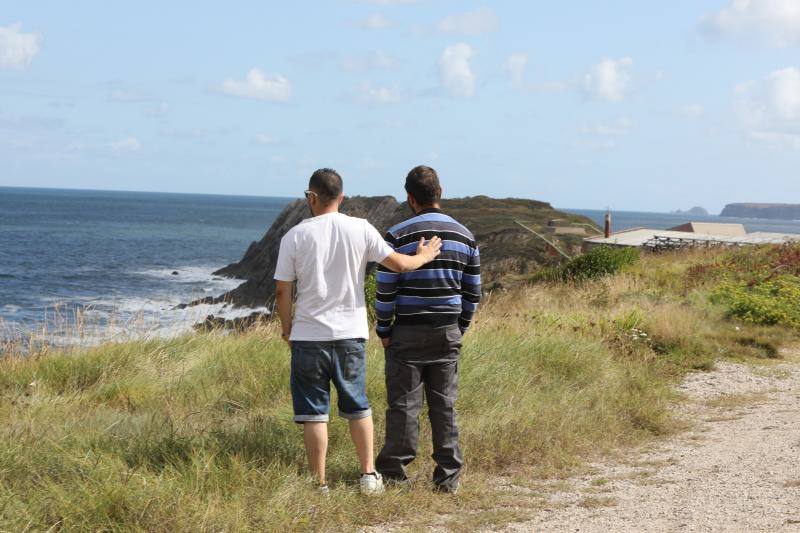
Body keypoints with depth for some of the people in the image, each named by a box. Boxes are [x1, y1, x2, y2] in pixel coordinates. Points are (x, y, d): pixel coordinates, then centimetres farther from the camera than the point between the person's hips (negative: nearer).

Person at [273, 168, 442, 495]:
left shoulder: (295, 236, -5)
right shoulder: (360, 230, -2)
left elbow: (282, 290, -3)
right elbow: (398, 264, 0)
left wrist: (287, 329, 11)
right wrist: (425, 256, 20)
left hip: (308, 336, -2)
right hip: (350, 334, 2)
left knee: (314, 413, 4)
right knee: (357, 407, 16)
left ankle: (319, 484, 6)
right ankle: (369, 475, 18)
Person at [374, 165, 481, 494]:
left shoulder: (398, 236, -8)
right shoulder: (465, 237, 6)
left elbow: (385, 290, -7)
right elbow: (472, 291, 9)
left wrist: (383, 330, 3)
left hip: (408, 332, -4)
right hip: (448, 332, 4)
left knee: (404, 403, 3)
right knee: (445, 405, 8)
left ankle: (394, 471, 9)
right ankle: (448, 476, 9)